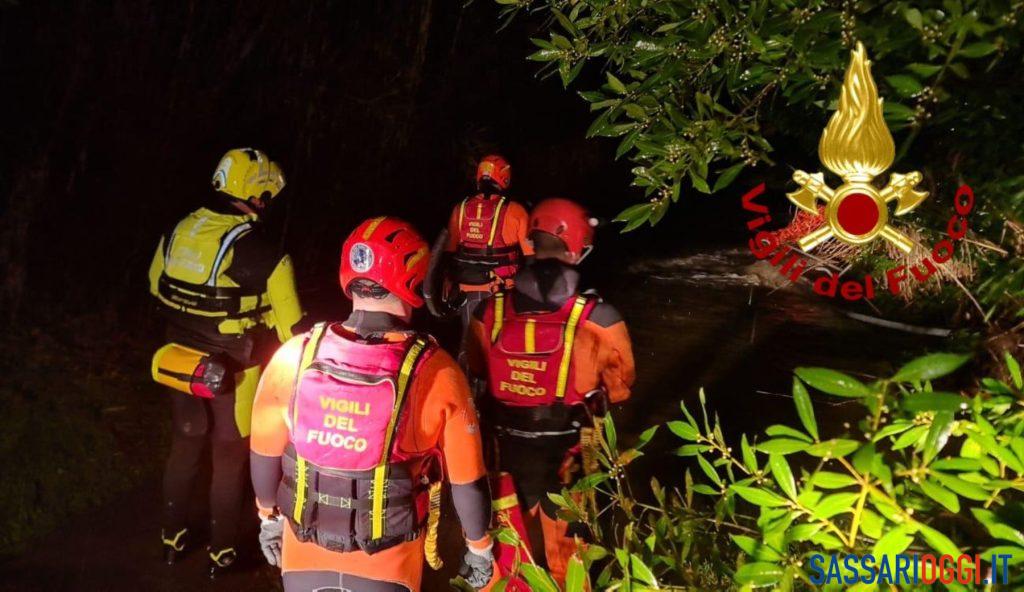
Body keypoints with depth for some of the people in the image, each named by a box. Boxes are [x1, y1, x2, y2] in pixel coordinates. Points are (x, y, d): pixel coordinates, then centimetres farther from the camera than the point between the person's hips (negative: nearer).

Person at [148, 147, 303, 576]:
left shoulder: (178, 231, -6)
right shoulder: (263, 253, -23)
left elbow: (157, 287, 11)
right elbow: (290, 326, -18)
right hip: (232, 373, -5)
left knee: (184, 448, 23)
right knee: (229, 460, 13)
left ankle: (172, 538, 39)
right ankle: (222, 552, 27)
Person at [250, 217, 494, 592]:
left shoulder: (294, 357, -16)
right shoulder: (435, 373, -23)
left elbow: (265, 454, -2)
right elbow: (467, 480, -13)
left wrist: (269, 517, 17)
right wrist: (479, 549, 4)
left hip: (305, 553, 2)